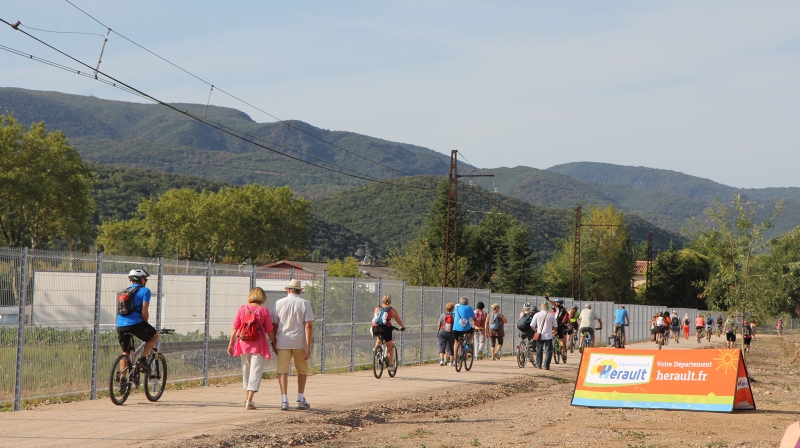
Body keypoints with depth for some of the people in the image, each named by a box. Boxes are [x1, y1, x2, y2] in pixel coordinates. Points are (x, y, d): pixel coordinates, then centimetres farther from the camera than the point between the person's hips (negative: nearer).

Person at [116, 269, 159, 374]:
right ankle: (142, 359, 2)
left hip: (120, 326, 6)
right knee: (155, 335, 20)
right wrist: (146, 324, 8)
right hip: (136, 324, -6)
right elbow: (144, 311, -9)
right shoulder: (145, 291, 2)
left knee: (125, 353, 18)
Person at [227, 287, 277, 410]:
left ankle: (247, 399, 28)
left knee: (246, 371, 17)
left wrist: (231, 344, 8)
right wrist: (274, 344, 8)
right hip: (259, 345, -3)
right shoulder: (264, 311, -5)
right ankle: (249, 401, -10)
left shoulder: (242, 309, 2)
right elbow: (270, 331, -3)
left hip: (244, 344, 3)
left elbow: (235, 328, 2)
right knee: (256, 371, -2)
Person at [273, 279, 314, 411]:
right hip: (300, 342, 0)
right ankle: (300, 400, 19)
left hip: (283, 342, 0)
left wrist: (274, 344, 16)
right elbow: (308, 326, -9)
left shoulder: (279, 303, 3)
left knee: (282, 371, 1)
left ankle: (284, 400, -10)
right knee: (302, 370, 16)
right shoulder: (305, 304, -1)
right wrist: (308, 347, -9)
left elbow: (274, 325, 5)